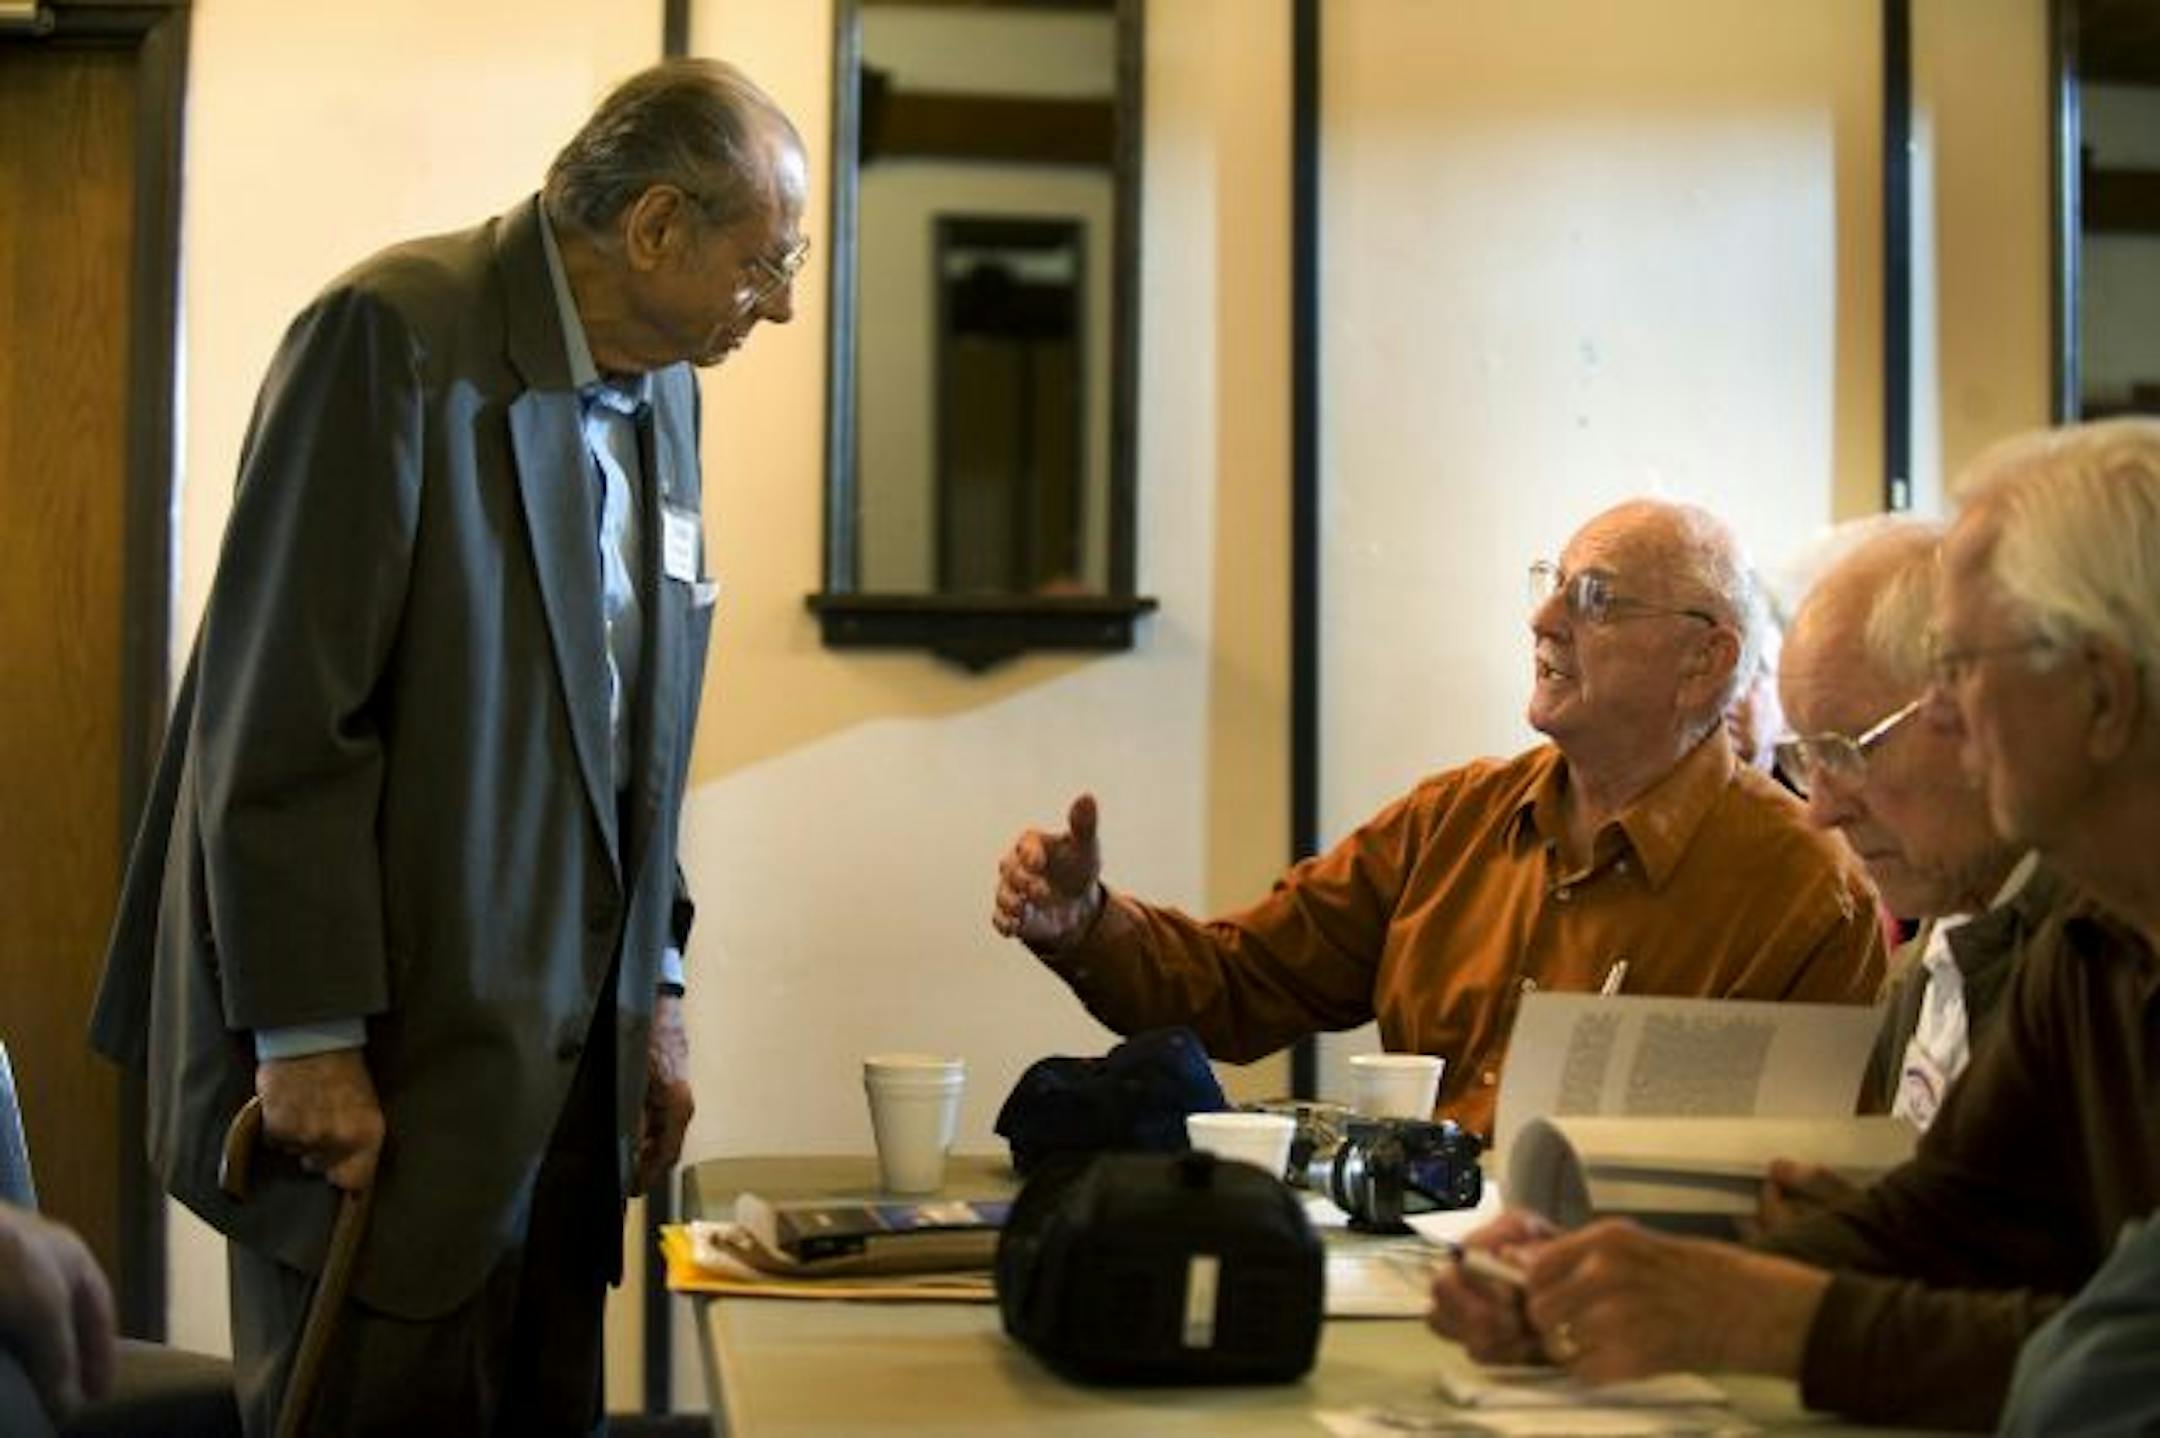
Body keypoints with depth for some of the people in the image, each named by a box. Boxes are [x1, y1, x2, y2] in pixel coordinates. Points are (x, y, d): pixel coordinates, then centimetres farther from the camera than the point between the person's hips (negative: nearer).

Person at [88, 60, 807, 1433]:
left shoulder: (659, 389, 10)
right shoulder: (395, 337, -14)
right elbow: (281, 716, -17)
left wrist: (655, 990, 15)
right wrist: (309, 1039, -18)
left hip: (568, 1062, 7)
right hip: (397, 1064, -7)